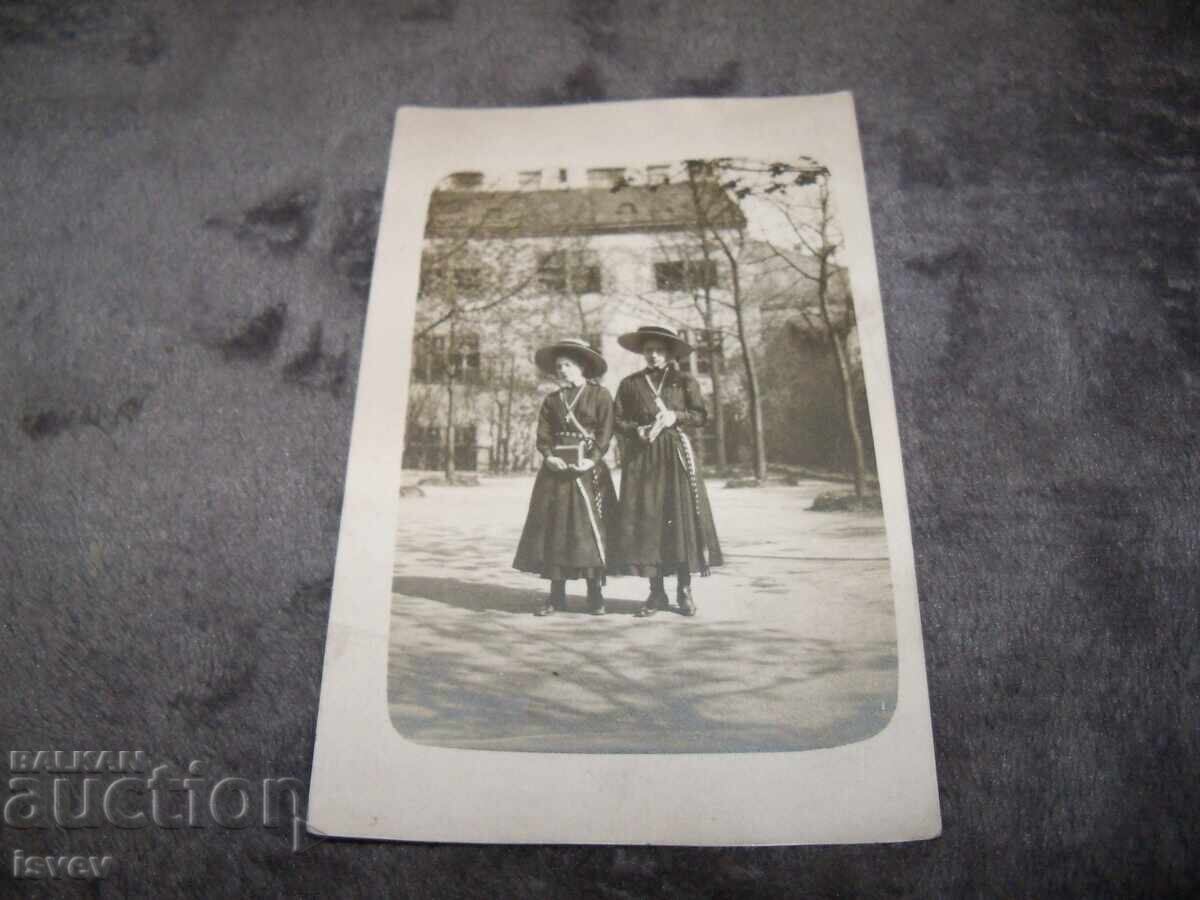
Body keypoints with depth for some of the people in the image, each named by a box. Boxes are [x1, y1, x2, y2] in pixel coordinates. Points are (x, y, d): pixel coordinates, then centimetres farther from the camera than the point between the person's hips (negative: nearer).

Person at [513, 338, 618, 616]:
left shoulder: (600, 395, 3)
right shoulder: (551, 400, 13)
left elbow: (605, 432, -5)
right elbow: (543, 434, 6)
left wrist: (592, 459, -17)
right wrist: (550, 456, -12)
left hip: (588, 470, -3)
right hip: (556, 470, 4)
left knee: (591, 530, -4)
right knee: (554, 530, 1)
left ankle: (595, 595, 6)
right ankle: (556, 596, 9)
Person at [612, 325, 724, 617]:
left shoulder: (684, 381, 9)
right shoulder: (630, 384, 11)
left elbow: (701, 415, 4)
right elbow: (618, 420, 8)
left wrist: (675, 417, -12)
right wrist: (637, 430, -11)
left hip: (676, 456, -1)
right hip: (641, 457, 1)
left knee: (682, 517, -6)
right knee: (645, 520, -4)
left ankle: (684, 590, 3)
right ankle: (656, 592, 4)